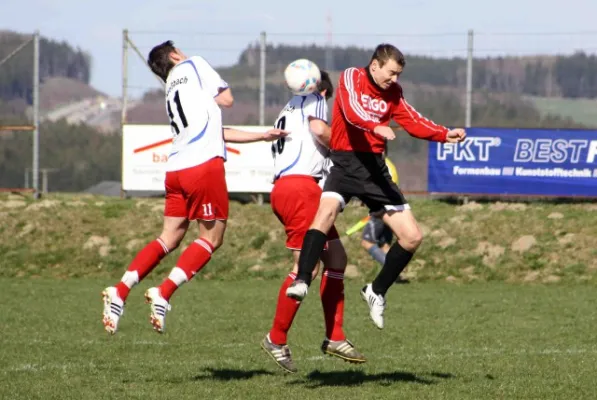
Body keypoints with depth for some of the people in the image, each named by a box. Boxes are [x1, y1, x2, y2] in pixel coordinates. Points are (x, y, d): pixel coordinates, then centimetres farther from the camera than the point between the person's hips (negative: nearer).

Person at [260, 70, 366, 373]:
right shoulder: (314, 99, 6)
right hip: (299, 186, -10)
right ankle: (276, 339, -8)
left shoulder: (290, 109, 31)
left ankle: (334, 338, 11)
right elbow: (318, 128, -14)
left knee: (336, 257, 11)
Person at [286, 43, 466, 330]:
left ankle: (377, 291, 18)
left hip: (375, 168, 6)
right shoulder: (351, 78, -6)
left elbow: (414, 122, 18)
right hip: (345, 163, -6)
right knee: (327, 212, -34)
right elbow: (352, 111, -25)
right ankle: (302, 282, -35)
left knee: (412, 236, 1)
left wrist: (446, 135, 3)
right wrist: (376, 127, -43)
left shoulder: (393, 92, 12)